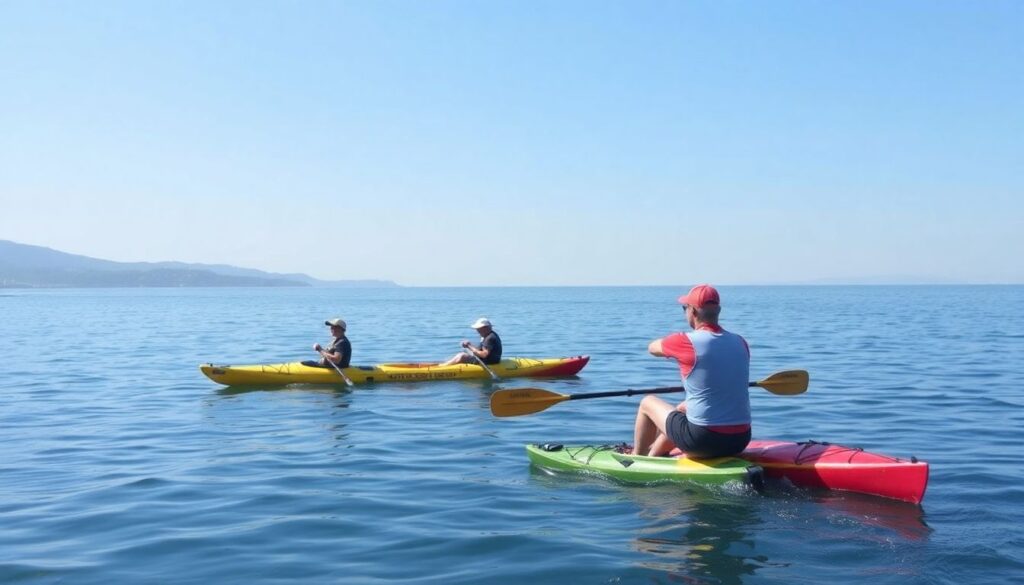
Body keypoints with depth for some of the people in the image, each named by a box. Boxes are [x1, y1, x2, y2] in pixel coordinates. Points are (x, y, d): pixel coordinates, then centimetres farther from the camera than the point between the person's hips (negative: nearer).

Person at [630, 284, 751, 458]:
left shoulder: (685, 342, -13)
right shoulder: (740, 343, 3)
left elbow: (652, 347, 8)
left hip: (704, 441, -6)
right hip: (740, 441, 6)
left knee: (648, 403, 20)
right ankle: (651, 457, 50)